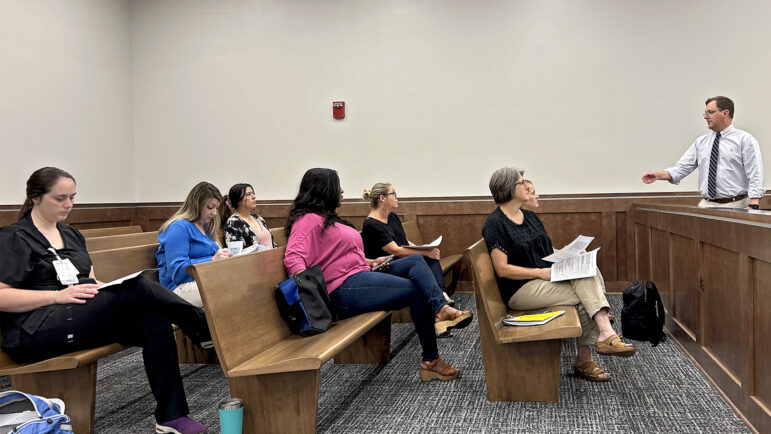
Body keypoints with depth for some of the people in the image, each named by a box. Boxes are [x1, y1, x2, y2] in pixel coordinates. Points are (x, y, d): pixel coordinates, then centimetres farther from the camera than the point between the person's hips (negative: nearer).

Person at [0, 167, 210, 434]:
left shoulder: (72, 236, 21)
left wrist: (97, 286, -1)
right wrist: (58, 296, -21)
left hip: (81, 316, 7)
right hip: (34, 331, -7)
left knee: (154, 321, -22)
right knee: (136, 289, -26)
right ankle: (206, 327, -13)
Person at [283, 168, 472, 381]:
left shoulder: (326, 217, 24)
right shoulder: (309, 220, -9)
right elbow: (293, 258, -22)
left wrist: (368, 262, 15)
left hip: (361, 275, 10)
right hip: (346, 288, -10)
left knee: (416, 261, -2)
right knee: (417, 291, -13)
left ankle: (441, 309, -26)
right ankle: (430, 361, -8)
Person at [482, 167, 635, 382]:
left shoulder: (529, 216, 17)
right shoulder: (495, 223, -9)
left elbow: (547, 249, 21)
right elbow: (502, 269, -15)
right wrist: (540, 272, -20)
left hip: (546, 277, 7)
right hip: (520, 290, -7)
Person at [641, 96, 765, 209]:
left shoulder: (745, 139, 2)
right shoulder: (701, 142, 15)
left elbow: (755, 175, -5)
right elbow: (681, 168, 10)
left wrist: (752, 206, -18)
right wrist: (657, 175, -8)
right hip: (706, 205, 4)